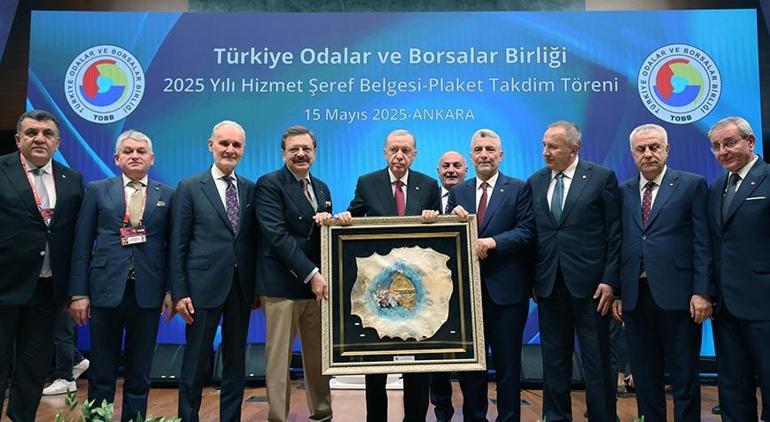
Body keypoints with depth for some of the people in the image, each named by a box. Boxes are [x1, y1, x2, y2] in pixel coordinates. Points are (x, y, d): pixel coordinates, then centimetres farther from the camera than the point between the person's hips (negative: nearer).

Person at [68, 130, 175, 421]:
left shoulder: (168, 195, 6)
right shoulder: (97, 190, 6)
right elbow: (82, 245, 3)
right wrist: (79, 293, -3)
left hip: (147, 292, 0)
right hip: (106, 290, 0)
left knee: (139, 373, 10)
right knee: (101, 373, 9)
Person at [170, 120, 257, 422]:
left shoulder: (250, 189, 7)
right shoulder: (190, 188, -1)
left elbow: (253, 241, 8)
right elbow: (177, 245, -3)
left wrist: (256, 287, 6)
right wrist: (179, 293, -8)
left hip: (241, 288, 3)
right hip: (204, 287, -3)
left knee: (236, 363, 13)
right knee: (195, 363, 8)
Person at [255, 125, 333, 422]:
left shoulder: (321, 188, 16)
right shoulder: (269, 184, -4)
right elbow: (277, 235, -14)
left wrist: (328, 222, -6)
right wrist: (311, 274, -18)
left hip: (317, 283, 6)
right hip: (282, 284, -6)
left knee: (318, 355, 13)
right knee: (279, 358, 2)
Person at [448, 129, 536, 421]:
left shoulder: (519, 189, 0)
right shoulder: (458, 193, 10)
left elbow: (526, 232, -11)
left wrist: (493, 242, -24)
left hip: (506, 290, -3)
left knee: (507, 362, 9)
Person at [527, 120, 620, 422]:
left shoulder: (602, 177, -2)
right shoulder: (535, 182, 9)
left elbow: (615, 234, -3)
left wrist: (609, 280, -9)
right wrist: (532, 279, 5)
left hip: (589, 283, -3)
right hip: (549, 284, 4)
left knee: (596, 361, 6)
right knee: (553, 360, 13)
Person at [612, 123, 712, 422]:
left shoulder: (692, 185, 2)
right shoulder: (623, 191, 11)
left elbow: (703, 243, -3)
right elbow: (618, 245, 8)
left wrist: (702, 292, -9)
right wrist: (617, 292, 4)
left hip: (677, 296, -3)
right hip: (635, 296, 3)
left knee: (684, 379, 7)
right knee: (644, 379, 13)